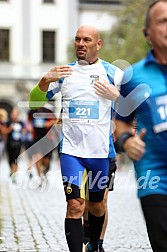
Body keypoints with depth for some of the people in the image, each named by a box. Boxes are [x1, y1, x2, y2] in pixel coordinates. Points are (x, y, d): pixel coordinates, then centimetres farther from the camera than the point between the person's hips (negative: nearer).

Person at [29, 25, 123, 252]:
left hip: (101, 150, 0)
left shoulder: (113, 73, 1)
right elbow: (34, 101, 7)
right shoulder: (64, 72, 6)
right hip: (71, 149, 0)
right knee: (75, 204, -14)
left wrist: (116, 95, -21)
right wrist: (45, 81, -14)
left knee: (96, 205, 15)